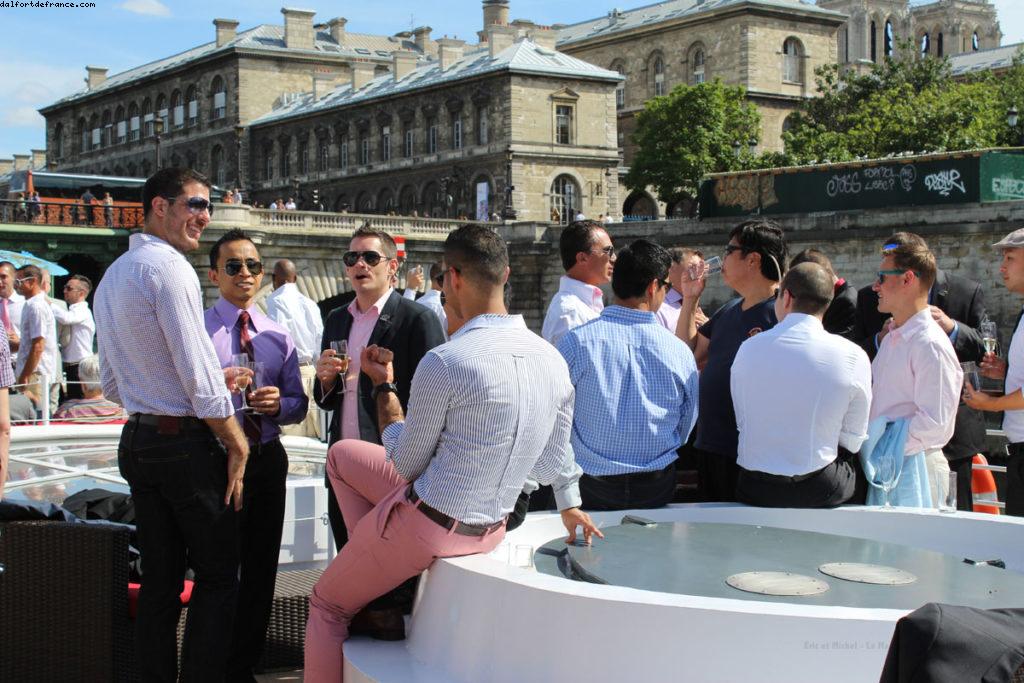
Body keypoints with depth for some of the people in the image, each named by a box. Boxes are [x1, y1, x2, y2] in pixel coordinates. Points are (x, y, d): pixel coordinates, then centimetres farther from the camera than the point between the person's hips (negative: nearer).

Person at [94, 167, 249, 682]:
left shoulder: (111, 277, 16)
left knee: (160, 579, 12)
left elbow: (112, 385, 21)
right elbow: (199, 373, -17)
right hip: (186, 442, -9)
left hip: (137, 440, 9)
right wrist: (237, 446, -9)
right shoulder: (169, 266, -13)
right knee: (217, 576, 0)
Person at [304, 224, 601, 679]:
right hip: (491, 530, 7)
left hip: (424, 524, -7)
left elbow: (405, 465, -12)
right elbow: (553, 465, 5)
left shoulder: (443, 363, -27)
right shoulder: (553, 360, -6)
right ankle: (385, 593, 21)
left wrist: (383, 386, 2)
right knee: (342, 454, 25)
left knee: (327, 607, 18)